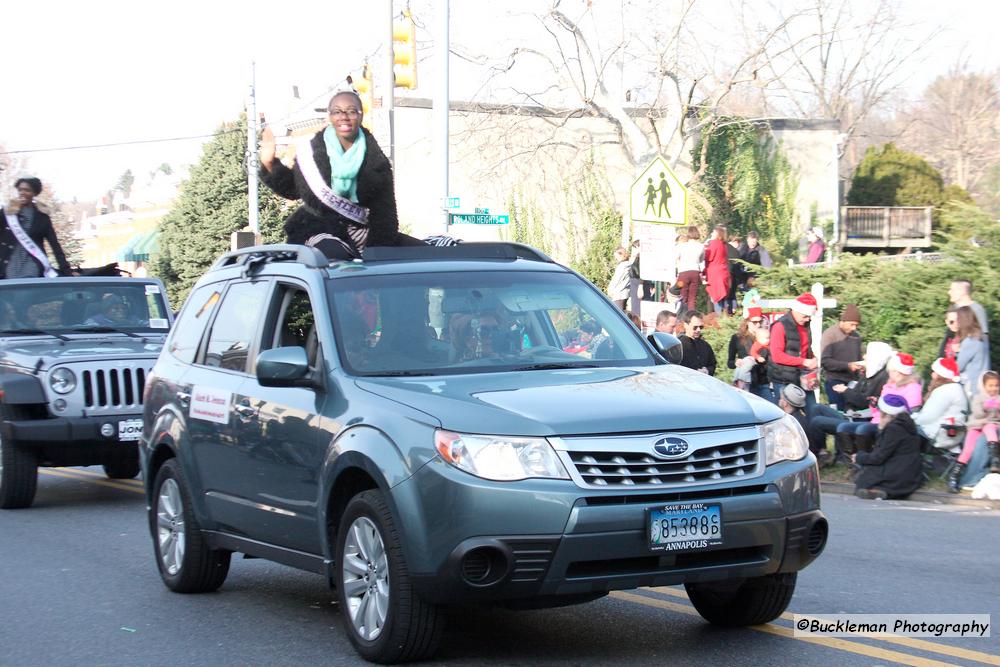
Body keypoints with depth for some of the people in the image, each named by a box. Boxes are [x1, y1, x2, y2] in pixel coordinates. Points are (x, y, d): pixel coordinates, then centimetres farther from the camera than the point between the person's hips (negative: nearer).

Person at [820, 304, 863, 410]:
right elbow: (824, 361, -12)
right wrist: (847, 366, -18)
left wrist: (860, 365, 1)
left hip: (852, 381, 5)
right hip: (834, 381, -5)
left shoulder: (856, 336, 12)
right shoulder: (830, 335, -5)